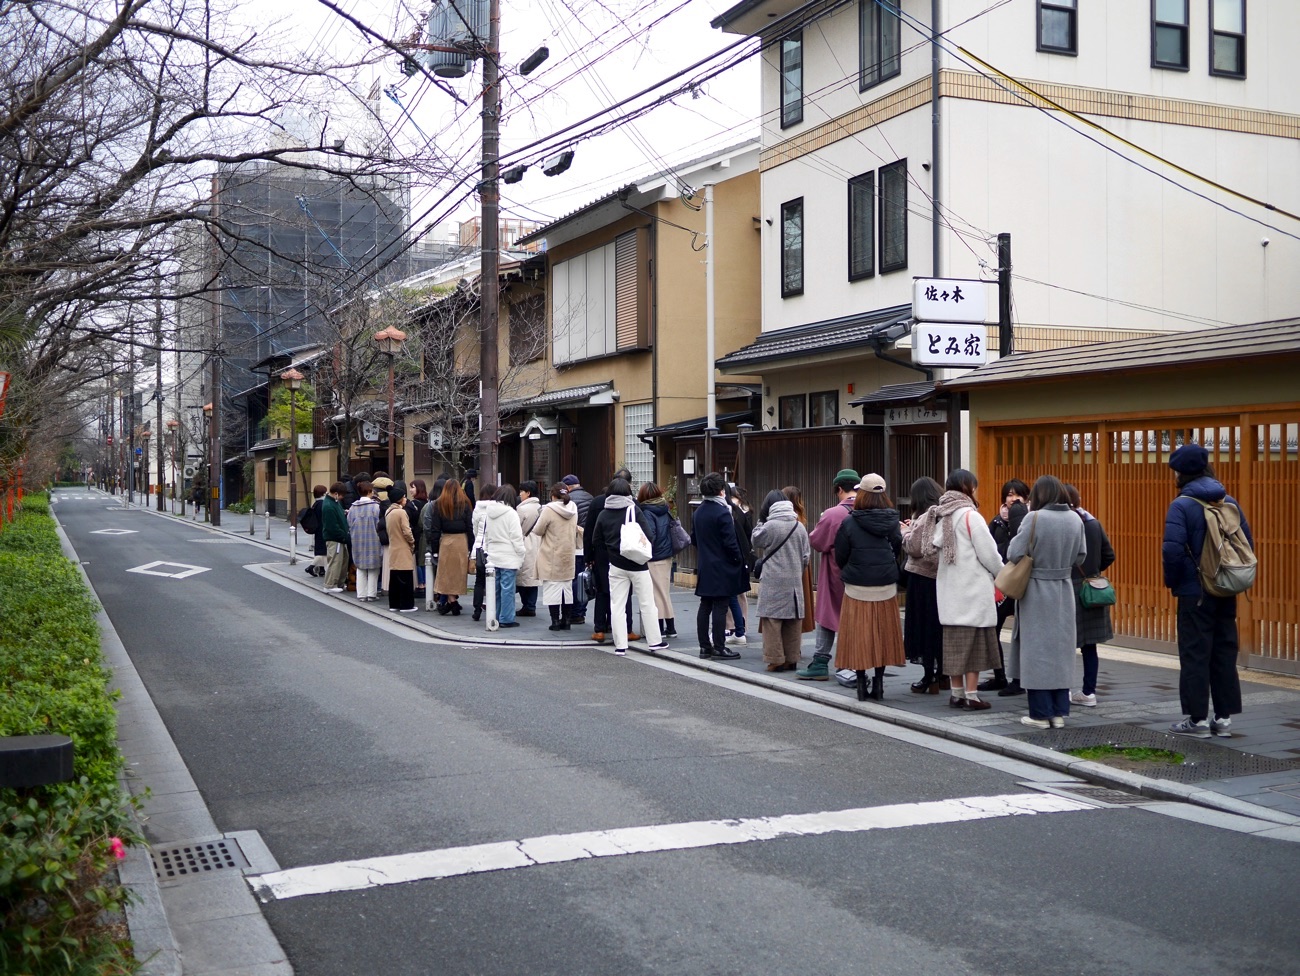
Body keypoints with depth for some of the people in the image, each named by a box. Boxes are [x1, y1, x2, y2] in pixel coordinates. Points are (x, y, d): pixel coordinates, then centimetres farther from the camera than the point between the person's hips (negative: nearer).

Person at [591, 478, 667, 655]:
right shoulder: (634, 510, -9)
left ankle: (620, 645, 4)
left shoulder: (603, 514, 2)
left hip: (615, 565, 3)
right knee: (647, 603, 7)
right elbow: (647, 535, -14)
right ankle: (654, 641, 11)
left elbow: (596, 540, 5)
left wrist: (608, 558, 11)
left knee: (617, 605, 6)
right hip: (637, 565, -3)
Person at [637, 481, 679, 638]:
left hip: (654, 559, -7)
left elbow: (650, 535, -19)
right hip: (667, 556, 7)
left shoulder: (647, 512, -13)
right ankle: (670, 628, 18)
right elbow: (671, 529, 11)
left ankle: (660, 629, 3)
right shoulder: (665, 510, 7)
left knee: (658, 593, -1)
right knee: (665, 592, 14)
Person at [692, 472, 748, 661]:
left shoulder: (698, 512, 8)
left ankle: (704, 646, 15)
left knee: (705, 606, 10)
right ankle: (719, 648, -1)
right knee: (720, 607, -4)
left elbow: (694, 539, 15)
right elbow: (730, 542, -17)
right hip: (722, 568, -7)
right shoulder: (722, 512, -16)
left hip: (704, 567, 7)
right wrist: (739, 561, -6)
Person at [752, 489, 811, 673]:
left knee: (772, 619, 1)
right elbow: (806, 554, 9)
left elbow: (755, 540, 4)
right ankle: (792, 659, 15)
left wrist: (760, 520, 10)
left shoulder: (769, 526, -12)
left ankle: (775, 659, 0)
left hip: (773, 582, -5)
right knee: (793, 620, 10)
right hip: (794, 582, 5)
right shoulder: (799, 526, 4)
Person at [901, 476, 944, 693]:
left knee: (925, 626, -1)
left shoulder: (926, 517, -15)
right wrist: (913, 528, 12)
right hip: (943, 576, 8)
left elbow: (914, 547, -16)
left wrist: (906, 531, 1)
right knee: (940, 626, 14)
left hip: (923, 578, -8)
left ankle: (930, 677, 2)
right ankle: (942, 675, 20)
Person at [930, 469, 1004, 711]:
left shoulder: (943, 516, 9)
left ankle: (956, 693, 15)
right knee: (975, 641, -1)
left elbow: (934, 546, 8)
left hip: (949, 589, 7)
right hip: (973, 588, -7)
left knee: (955, 641, 10)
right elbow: (988, 553, -12)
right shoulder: (970, 515, -12)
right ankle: (971, 695, -1)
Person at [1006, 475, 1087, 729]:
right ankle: (1059, 712, 15)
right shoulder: (1075, 520, 0)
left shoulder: (1034, 518, -16)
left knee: (1038, 650, 3)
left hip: (1037, 592, -4)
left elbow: (1015, 554, -13)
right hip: (1064, 591, 4)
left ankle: (1040, 713, 6)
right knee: (1061, 650, 11)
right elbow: (1080, 556, 9)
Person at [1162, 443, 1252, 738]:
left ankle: (1197, 719, 4)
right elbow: (1248, 543, 9)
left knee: (1195, 655, 1)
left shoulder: (1181, 505, -12)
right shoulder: (1230, 502, 6)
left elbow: (1173, 549, -21)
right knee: (1224, 653, 12)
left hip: (1195, 593, -6)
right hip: (1226, 593, 6)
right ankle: (1224, 717, 16)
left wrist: (1172, 581, -5)